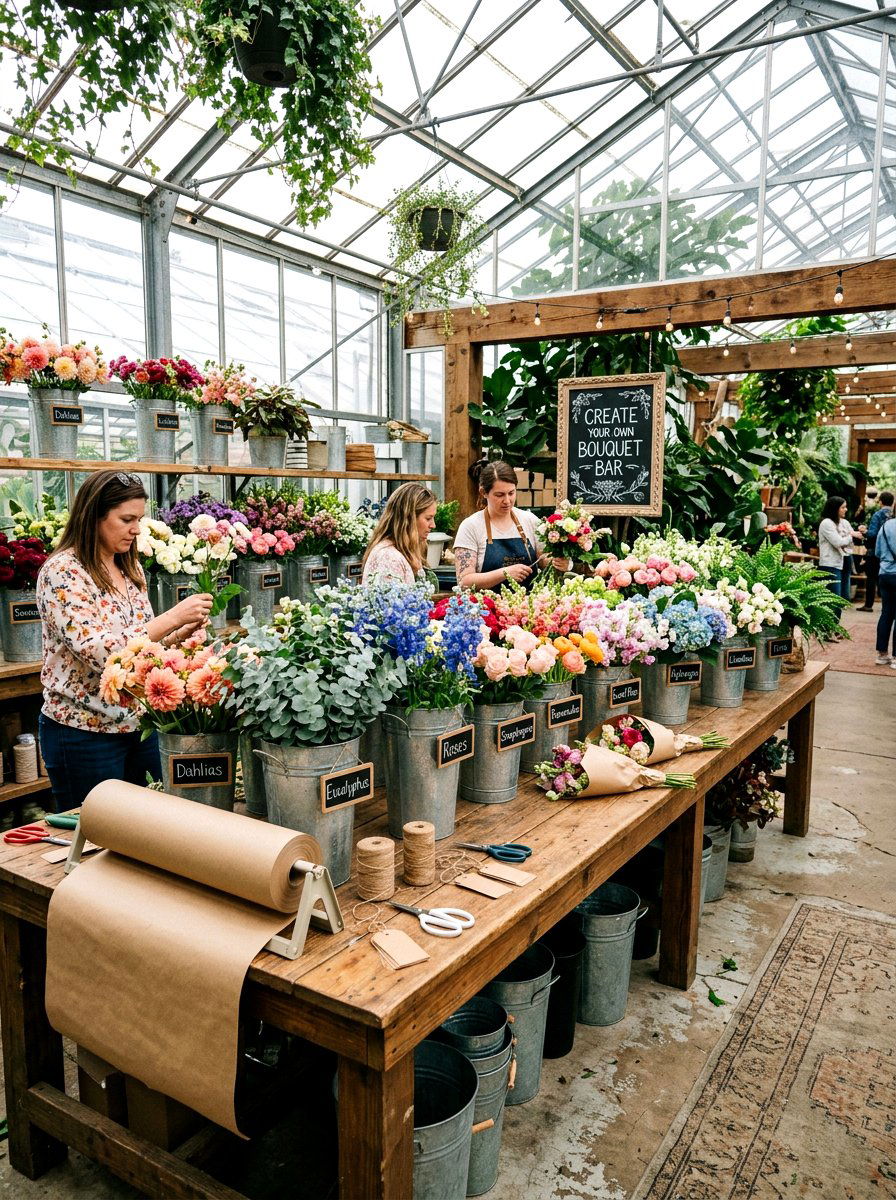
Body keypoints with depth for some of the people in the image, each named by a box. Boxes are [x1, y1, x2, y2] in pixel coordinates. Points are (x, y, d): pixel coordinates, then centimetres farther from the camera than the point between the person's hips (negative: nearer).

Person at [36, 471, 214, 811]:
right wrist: (173, 616, -26)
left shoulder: (132, 569, 7)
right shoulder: (62, 572, -15)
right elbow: (100, 652, -25)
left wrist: (179, 634, -4)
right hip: (85, 732, -7)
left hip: (140, 721, 7)